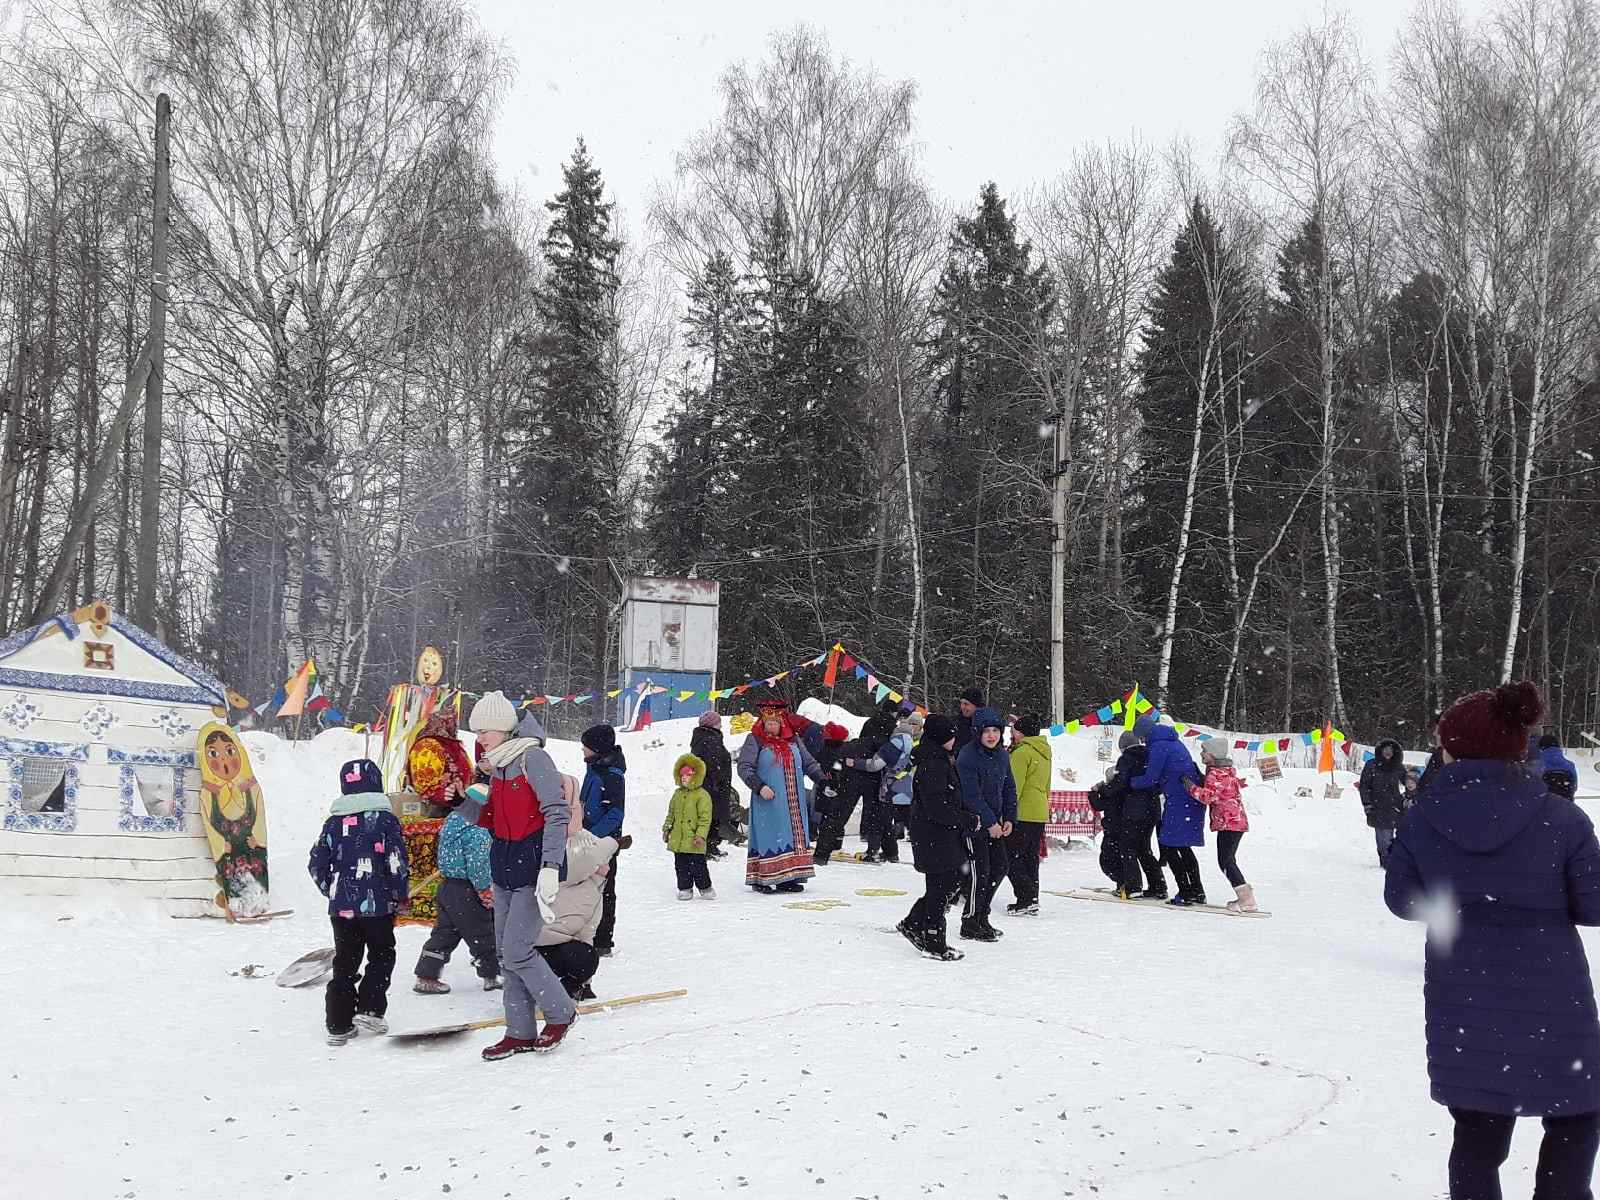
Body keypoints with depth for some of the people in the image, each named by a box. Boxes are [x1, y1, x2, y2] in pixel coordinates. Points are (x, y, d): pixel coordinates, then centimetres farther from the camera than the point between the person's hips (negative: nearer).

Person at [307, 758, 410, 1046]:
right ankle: (369, 1009, 0)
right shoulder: (384, 818, -7)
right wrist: (403, 896, 3)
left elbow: (316, 864, 6)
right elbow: (397, 863, -10)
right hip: (377, 904, -4)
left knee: (345, 962, 12)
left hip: (341, 905, 4)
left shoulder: (334, 822, 5)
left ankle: (338, 1024, 11)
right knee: (381, 956, 13)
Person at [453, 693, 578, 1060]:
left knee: (517, 951, -10)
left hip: (533, 866, -9)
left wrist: (550, 869, -25)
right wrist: (463, 801, 1)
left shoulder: (532, 758, -14)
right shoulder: (498, 767, 11)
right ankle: (521, 1033, 19)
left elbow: (558, 813, -20)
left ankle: (559, 1012, 10)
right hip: (504, 864, 9)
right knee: (506, 953, 9)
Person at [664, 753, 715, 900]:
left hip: (693, 841, -6)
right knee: (681, 866, 10)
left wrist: (701, 834, -19)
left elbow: (705, 817, -12)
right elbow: (671, 813, 23)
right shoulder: (677, 794, 13)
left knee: (697, 866, -1)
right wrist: (667, 828, 18)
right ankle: (685, 888, 20)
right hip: (678, 840, 6)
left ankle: (705, 889, 13)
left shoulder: (702, 795, -8)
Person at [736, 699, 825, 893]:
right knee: (768, 837, -6)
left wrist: (823, 781, 5)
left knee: (793, 836, 5)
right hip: (768, 802, -5)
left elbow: (809, 763, 18)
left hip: (794, 802, 5)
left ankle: (788, 878, 10)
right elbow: (744, 767, -8)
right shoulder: (755, 740, -2)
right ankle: (762, 878, -2)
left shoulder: (793, 740, 12)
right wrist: (759, 786, -20)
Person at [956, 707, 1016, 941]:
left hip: (994, 822, 8)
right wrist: (990, 822, -21)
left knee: (999, 867, 11)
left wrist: (1009, 819, 3)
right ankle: (970, 924, 3)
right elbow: (971, 795, -21)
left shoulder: (1001, 755, 7)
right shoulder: (968, 756, -18)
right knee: (980, 870, -8)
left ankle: (982, 917, 25)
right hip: (973, 821, -8)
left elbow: (1009, 788, 14)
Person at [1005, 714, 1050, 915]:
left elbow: (1015, 786, -18)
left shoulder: (1022, 752, -13)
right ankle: (1032, 900, 14)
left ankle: (1026, 899, -13)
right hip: (1040, 814, 9)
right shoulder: (1044, 752, 15)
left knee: (1012, 856, -5)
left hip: (1023, 814, -9)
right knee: (1031, 857, 13)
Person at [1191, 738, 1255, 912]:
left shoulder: (1216, 774, -14)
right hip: (1236, 821, 10)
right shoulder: (1227, 770, 18)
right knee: (1228, 860, 15)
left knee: (1225, 861, -9)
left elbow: (1209, 795, -26)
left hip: (1228, 823, -10)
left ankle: (1247, 899, -12)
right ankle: (1246, 897, 16)